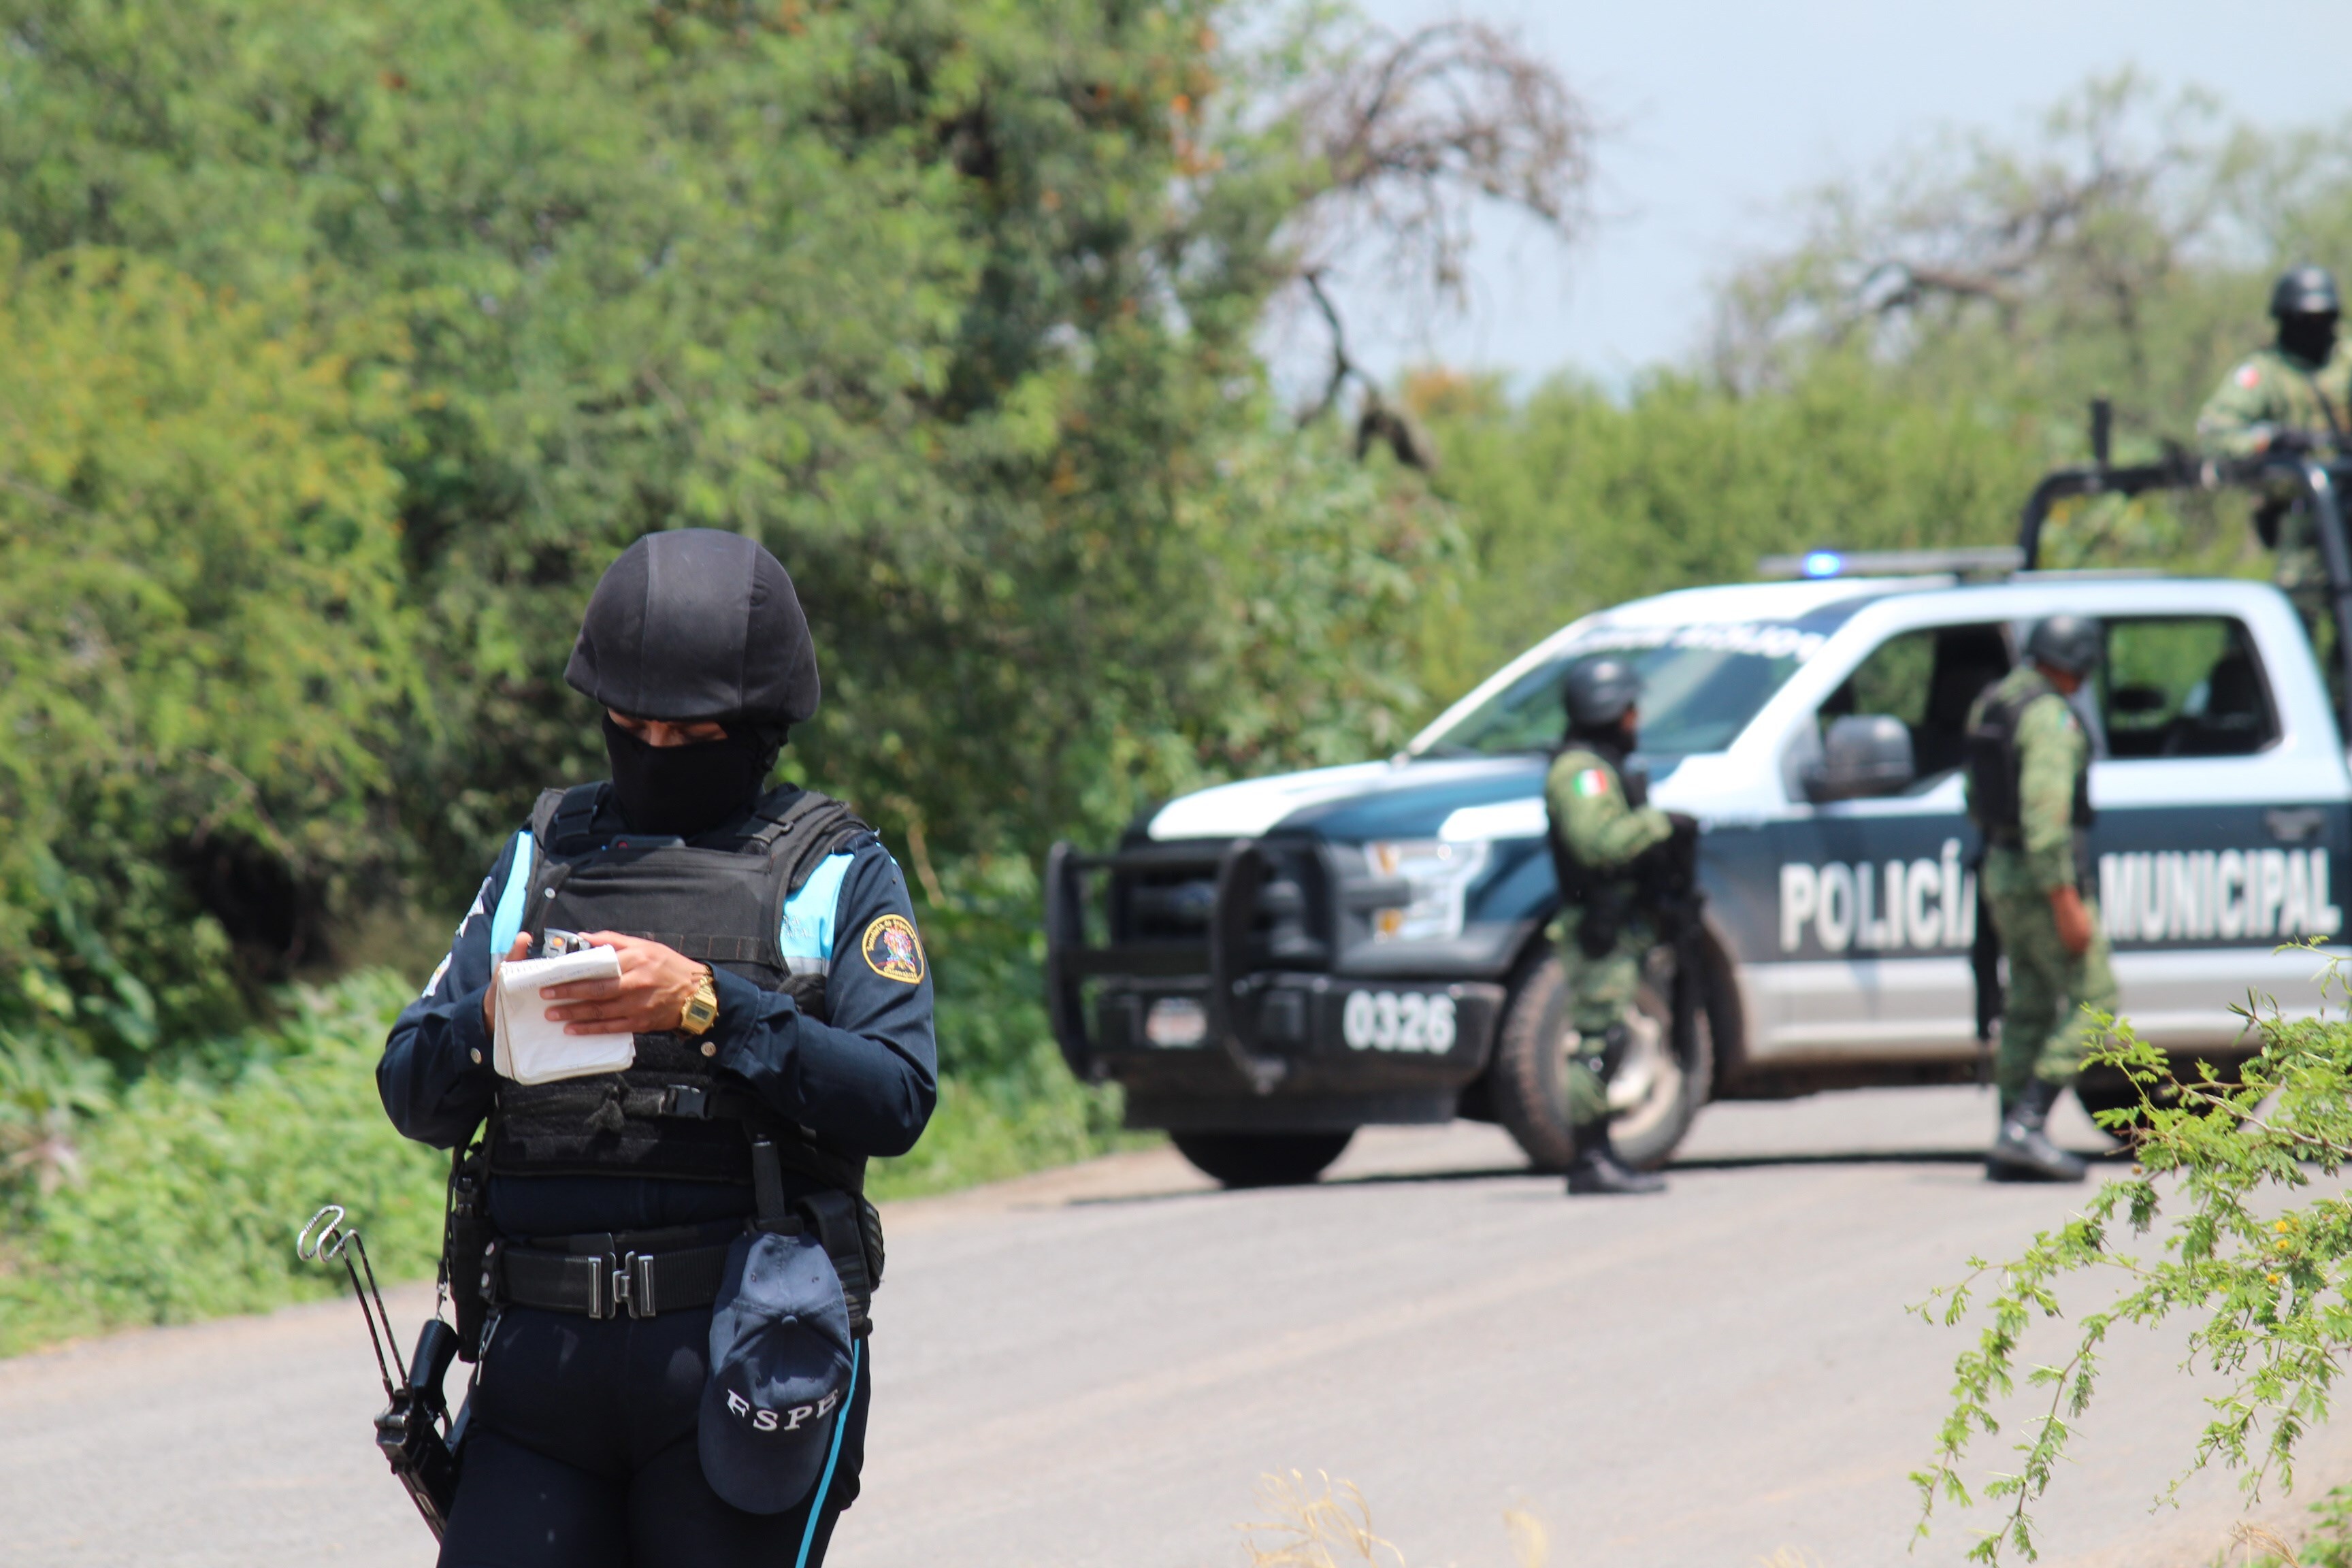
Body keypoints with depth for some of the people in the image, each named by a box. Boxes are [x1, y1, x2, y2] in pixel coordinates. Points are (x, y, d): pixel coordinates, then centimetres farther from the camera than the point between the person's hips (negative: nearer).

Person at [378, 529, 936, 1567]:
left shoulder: (838, 877, 8)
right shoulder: (538, 860, 18)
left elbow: (896, 1100, -6)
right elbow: (414, 1100, 13)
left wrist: (710, 1008, -17)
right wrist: (488, 1025, -10)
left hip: (741, 1359, -3)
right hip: (542, 1359, 3)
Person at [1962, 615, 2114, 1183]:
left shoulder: (1988, 706, 12)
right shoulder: (2050, 716, -17)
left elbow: (1978, 802, 21)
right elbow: (2044, 810, -24)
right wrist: (2067, 902, -25)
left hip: (2002, 872, 9)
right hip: (2046, 878, -9)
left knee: (2030, 1008, 13)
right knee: (2092, 1001, -5)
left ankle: (2012, 1147, 10)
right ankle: (2025, 1125, -15)